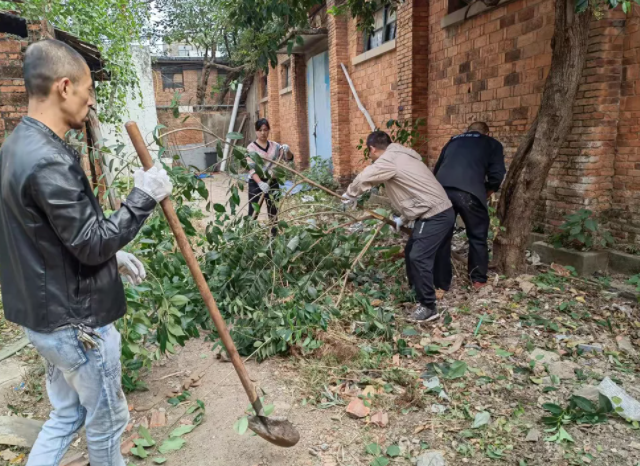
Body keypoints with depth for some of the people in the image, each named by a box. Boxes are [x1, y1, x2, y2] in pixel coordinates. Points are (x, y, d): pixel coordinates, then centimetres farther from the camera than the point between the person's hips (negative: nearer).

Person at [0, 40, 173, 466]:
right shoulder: (48, 161, -26)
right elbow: (92, 244, -23)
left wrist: (113, 255, 14)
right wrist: (144, 197, -15)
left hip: (45, 315, 9)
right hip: (77, 322, -9)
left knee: (67, 415, 25)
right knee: (106, 423, 14)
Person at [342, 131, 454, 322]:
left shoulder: (388, 160, -13)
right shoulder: (399, 156, 19)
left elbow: (363, 179, -8)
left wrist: (349, 195, 12)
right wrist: (403, 218, 27)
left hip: (436, 215, -10)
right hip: (432, 212, 10)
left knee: (419, 257, -12)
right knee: (411, 252, 17)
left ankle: (428, 306, -2)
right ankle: (417, 294, 30)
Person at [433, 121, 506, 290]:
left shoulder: (453, 141, 32)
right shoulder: (492, 144, 22)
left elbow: (436, 169, 32)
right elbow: (497, 175, 10)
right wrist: (486, 194, 26)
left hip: (441, 189, 3)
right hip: (469, 192, -3)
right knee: (478, 236, 17)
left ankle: (442, 283, 21)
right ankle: (478, 279, 28)